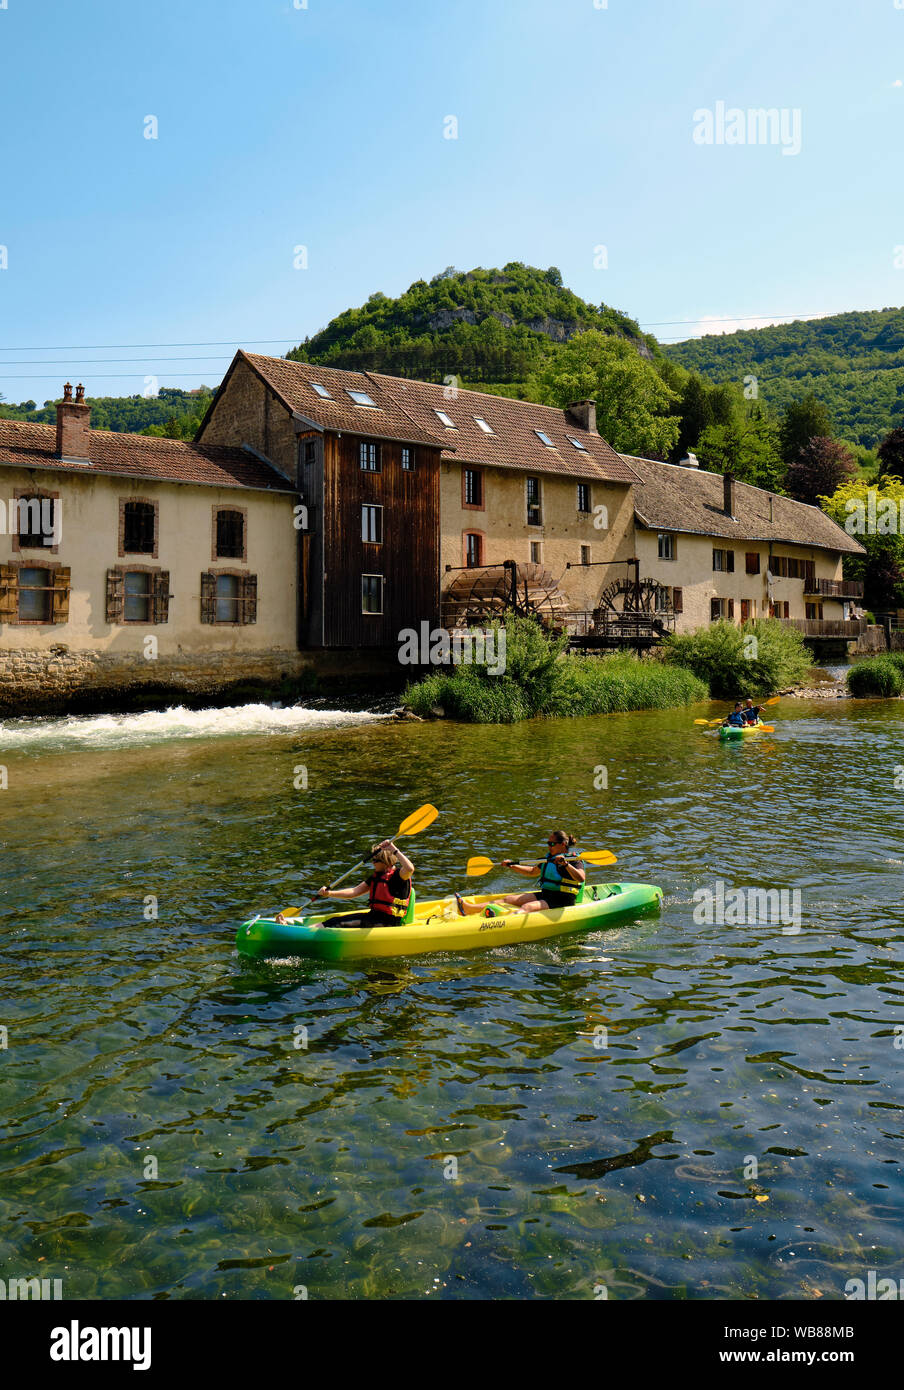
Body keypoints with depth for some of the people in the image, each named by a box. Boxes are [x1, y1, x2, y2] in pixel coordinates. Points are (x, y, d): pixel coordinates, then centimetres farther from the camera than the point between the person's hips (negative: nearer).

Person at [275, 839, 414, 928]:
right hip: (374, 916, 8)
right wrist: (329, 893, 4)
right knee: (334, 921, -5)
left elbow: (410, 869, -33)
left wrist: (394, 850, -29)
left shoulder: (398, 876, -9)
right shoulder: (376, 876, 17)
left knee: (342, 925, -19)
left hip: (388, 922, -8)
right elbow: (354, 892, 15)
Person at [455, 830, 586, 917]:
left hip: (561, 902, -8)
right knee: (509, 899, -4)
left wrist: (565, 864, -36)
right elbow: (532, 871, 29)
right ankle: (468, 908, -14)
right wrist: (513, 866, 20)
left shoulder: (573, 860, -8)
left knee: (527, 907, -33)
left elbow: (581, 878, -27)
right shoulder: (549, 857, 18)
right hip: (544, 895, 8)